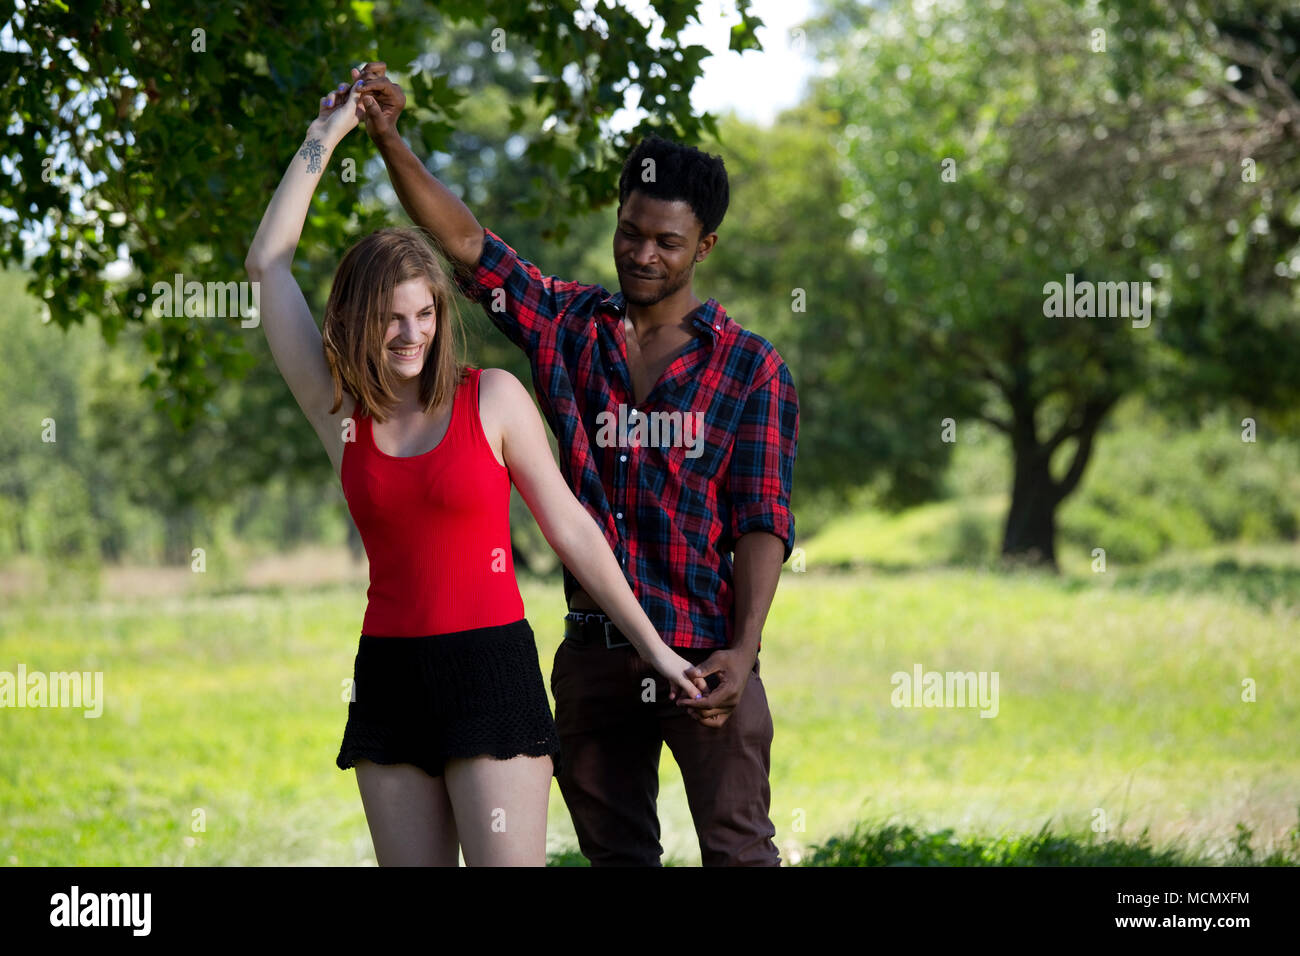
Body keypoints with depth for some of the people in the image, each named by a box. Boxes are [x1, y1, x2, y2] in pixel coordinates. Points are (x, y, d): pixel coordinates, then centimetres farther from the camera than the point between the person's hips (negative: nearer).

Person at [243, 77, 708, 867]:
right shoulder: (342, 413, 7)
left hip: (491, 663, -4)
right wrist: (326, 136, 13)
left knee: (507, 863, -10)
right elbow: (268, 264, 9)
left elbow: (570, 527, 5)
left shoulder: (492, 396, 0)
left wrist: (654, 647, 6)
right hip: (389, 675, 4)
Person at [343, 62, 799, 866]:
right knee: (614, 851, 12)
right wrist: (389, 139, -11)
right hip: (594, 650, 4)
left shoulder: (751, 369, -1)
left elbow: (762, 522, -5)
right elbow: (464, 242, 2)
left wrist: (743, 651, -16)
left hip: (703, 656, -4)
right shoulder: (569, 326, 8)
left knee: (739, 851, -4)